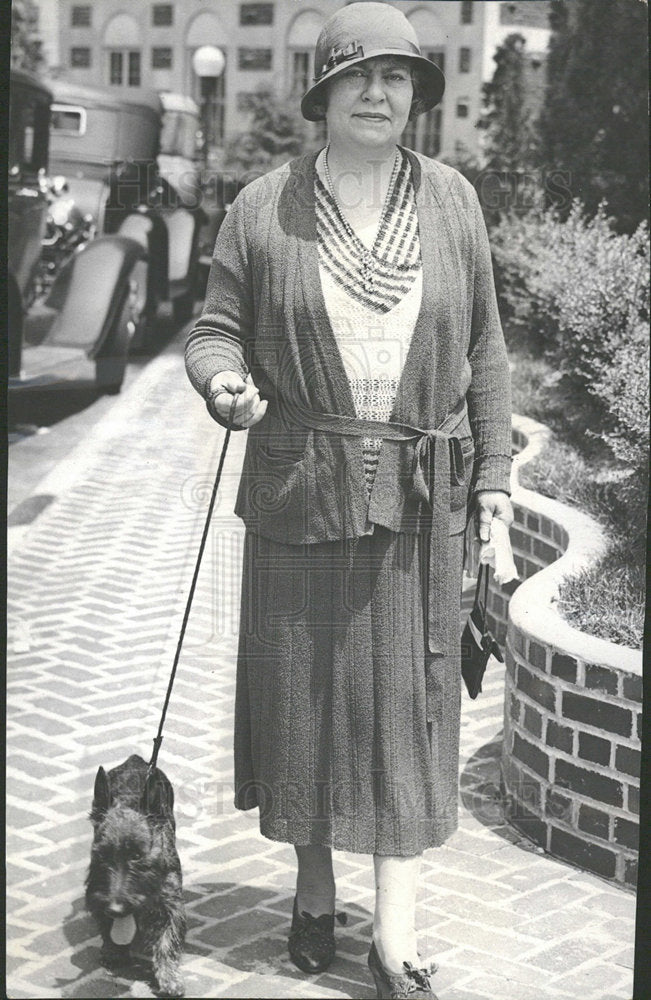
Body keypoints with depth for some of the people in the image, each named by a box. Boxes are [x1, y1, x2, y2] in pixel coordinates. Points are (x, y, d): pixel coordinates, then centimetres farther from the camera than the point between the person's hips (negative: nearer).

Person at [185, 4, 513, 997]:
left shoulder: (453, 200, 4)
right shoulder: (265, 207, -1)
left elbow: (483, 348, 9)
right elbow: (215, 329, 4)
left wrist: (493, 469, 6)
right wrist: (225, 380, -19)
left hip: (419, 499, 1)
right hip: (300, 491, 0)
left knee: (410, 702, 2)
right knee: (302, 691, 9)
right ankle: (314, 893, 30)